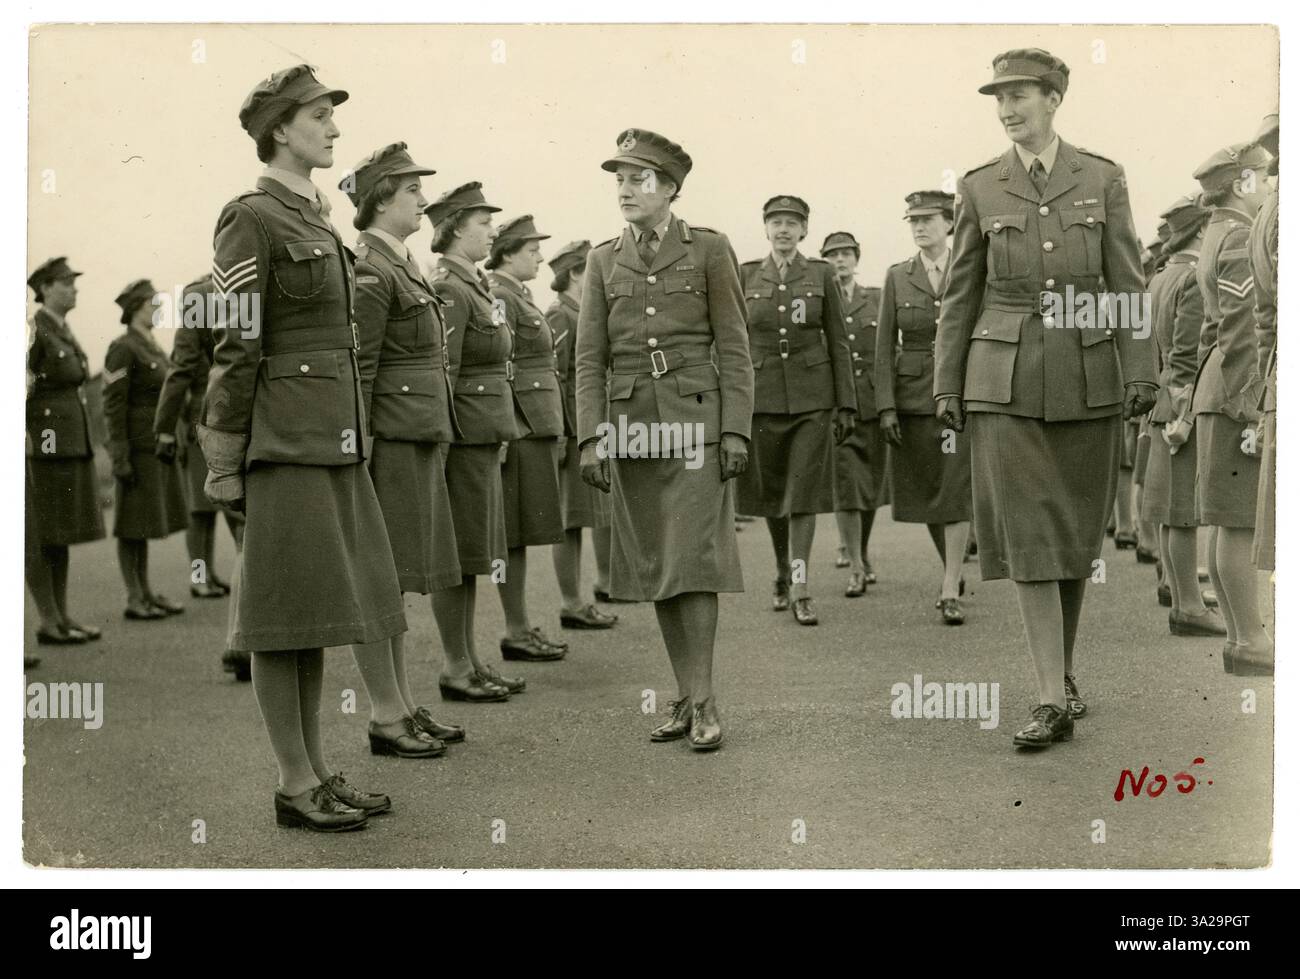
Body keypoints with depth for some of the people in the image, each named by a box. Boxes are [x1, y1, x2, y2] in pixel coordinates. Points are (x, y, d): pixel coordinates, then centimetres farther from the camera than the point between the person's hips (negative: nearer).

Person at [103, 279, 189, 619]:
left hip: (158, 447, 9)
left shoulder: (153, 349, 15)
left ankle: (146, 592, 17)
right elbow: (113, 406, -15)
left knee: (148, 521, 12)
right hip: (138, 448, -9)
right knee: (132, 524, -3)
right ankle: (134, 599, 1)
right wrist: (120, 458, -19)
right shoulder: (122, 349, -11)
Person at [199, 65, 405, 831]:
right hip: (286, 445, -9)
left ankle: (320, 771, 19)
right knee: (284, 617, -2)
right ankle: (296, 786, 6)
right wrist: (225, 465, -13)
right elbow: (236, 351, -13)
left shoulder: (316, 218, 17)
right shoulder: (250, 220, -10)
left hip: (333, 441, 9)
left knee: (318, 609, 11)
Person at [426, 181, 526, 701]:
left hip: (484, 436, 10)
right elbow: (442, 372, -18)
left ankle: (470, 662, 20)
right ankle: (456, 669, 4)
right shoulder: (448, 289, -13)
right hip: (465, 434, -10)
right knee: (455, 554, -3)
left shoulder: (473, 285, 17)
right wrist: (443, 440, -21)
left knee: (473, 554, 13)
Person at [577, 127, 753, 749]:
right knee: (653, 565, 6)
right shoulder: (604, 261, 11)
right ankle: (686, 698, 14)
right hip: (629, 423, 4)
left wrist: (736, 430, -8)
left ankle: (703, 701, -3)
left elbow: (733, 348, 0)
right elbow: (590, 358, 7)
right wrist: (592, 437, -2)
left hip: (693, 420, -3)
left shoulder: (709, 250, 2)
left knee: (692, 556, -10)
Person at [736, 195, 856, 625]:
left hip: (812, 398, -1)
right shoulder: (745, 276, 6)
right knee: (770, 493, 9)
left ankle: (800, 588, -3)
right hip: (761, 395, 1)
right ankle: (783, 573, 28)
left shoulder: (821, 274, 4)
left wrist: (846, 405, 0)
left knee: (804, 491, -5)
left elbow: (838, 343, 5)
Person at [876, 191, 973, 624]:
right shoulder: (897, 277, 6)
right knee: (924, 492, 8)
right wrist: (885, 406, -4)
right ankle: (953, 572, 30)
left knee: (956, 489, -10)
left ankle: (951, 592, -4)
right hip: (912, 395, 2)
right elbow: (885, 345, 3)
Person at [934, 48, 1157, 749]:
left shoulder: (1102, 180, 5)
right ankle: (1052, 700, -7)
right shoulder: (980, 188, 5)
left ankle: (1063, 671, 26)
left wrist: (1140, 373, -4)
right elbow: (960, 293, 8)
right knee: (1027, 534, -8)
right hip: (1005, 380, -1)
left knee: (1077, 532, 8)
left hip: (1087, 376, 1)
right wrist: (946, 386, 5)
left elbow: (1128, 285, 4)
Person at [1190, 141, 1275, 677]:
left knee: (1227, 525, 10)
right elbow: (1242, 333, -19)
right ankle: (1251, 643, -4)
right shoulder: (1240, 239, -12)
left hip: (1219, 396, 10)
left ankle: (1240, 637, 15)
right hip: (1242, 396, -10)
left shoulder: (1216, 238, 20)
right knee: (1241, 523, -7)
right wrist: (1252, 413, -21)